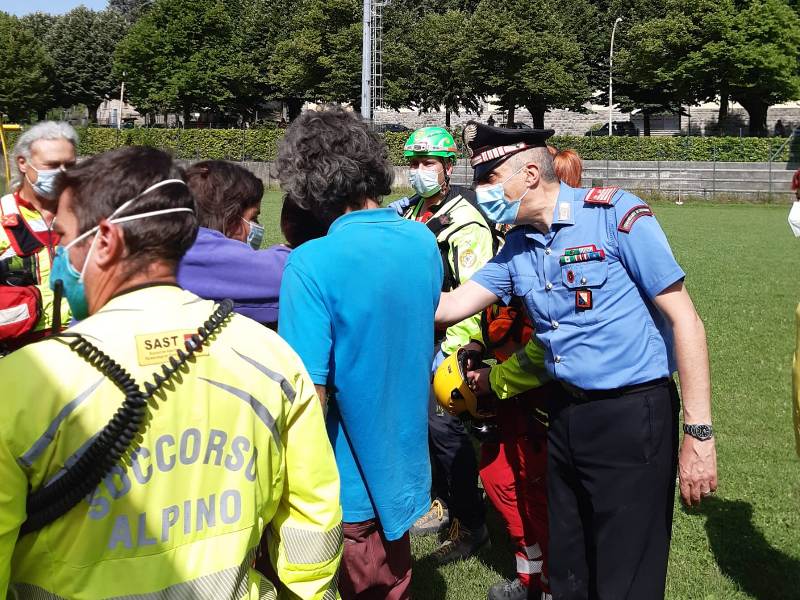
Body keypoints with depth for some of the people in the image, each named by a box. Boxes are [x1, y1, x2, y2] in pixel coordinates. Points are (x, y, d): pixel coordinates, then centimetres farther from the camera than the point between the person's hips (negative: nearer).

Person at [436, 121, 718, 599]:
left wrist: (699, 432, -18)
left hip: (632, 416, -7)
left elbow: (684, 319, -15)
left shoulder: (615, 215, -15)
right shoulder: (517, 245, 6)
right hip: (565, 414, 7)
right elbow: (450, 305, 10)